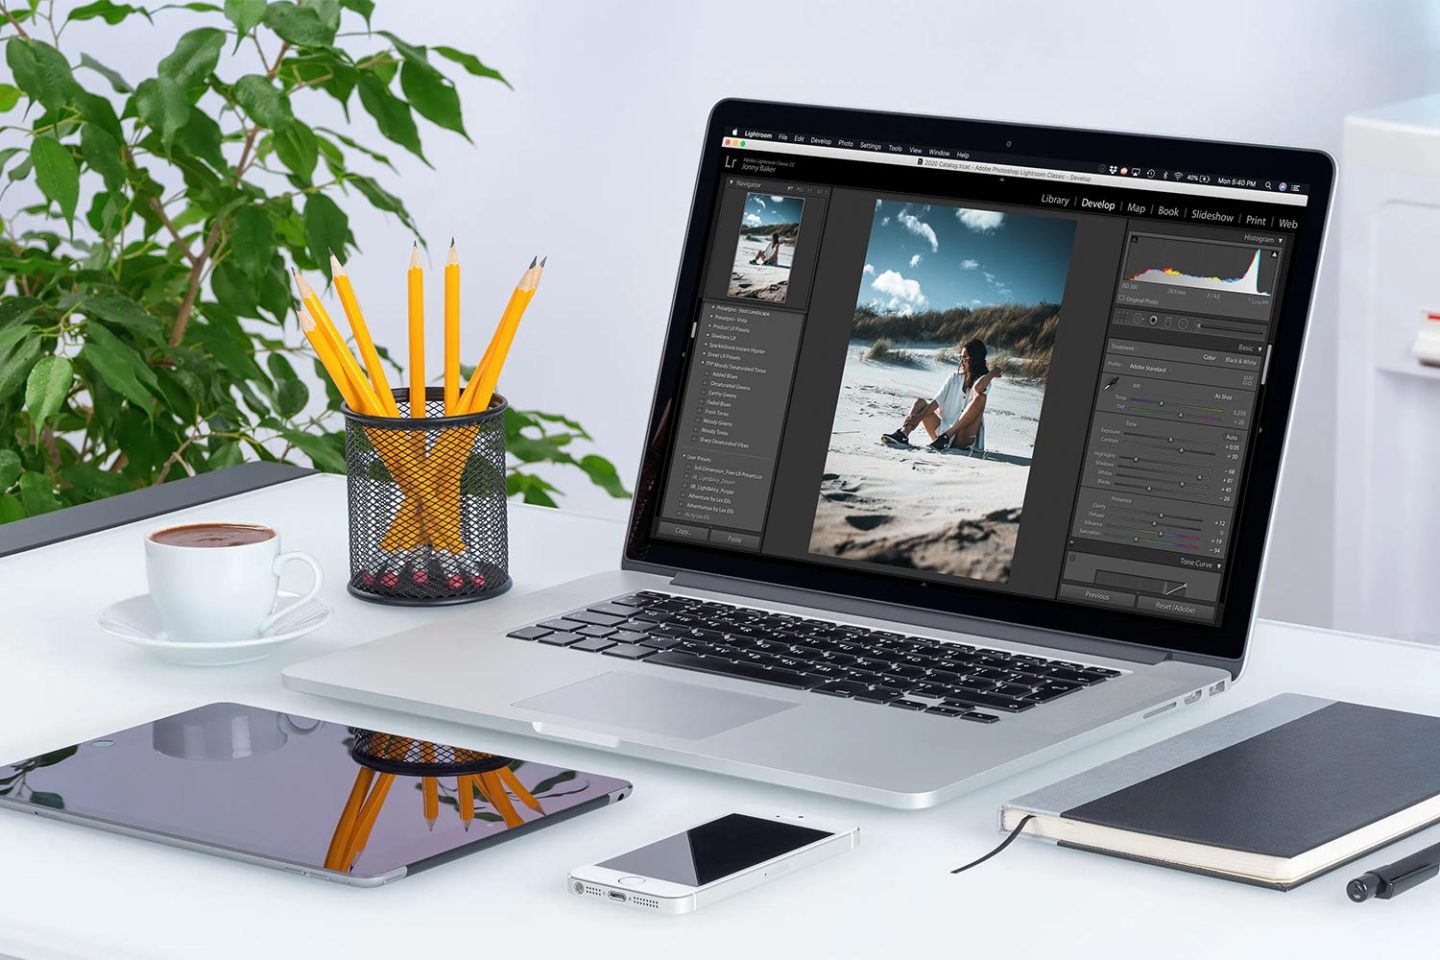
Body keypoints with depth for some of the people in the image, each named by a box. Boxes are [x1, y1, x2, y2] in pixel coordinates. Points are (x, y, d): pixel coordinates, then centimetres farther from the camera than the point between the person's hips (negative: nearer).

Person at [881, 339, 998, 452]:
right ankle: (903, 435, -29)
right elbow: (937, 401, 2)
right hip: (944, 428, 5)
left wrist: (992, 373, -13)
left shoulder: (984, 382, -1)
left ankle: (947, 437, -35)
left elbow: (978, 387, -27)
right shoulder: (954, 378, 13)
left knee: (980, 397, -24)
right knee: (921, 402, 1)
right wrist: (918, 418, -10)